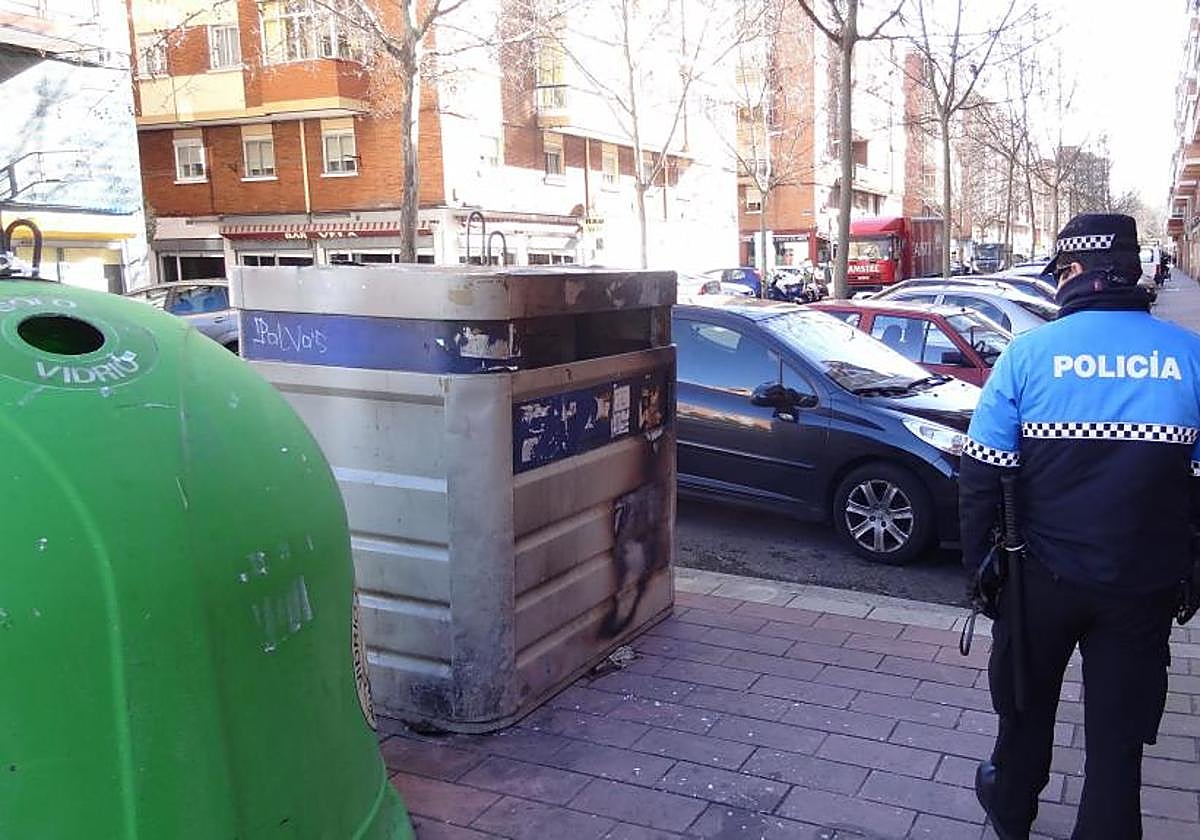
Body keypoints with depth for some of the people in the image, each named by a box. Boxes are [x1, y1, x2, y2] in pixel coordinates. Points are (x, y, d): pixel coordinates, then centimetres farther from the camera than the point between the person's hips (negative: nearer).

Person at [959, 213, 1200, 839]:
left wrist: (980, 564, 1)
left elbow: (981, 475, -10)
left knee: (1026, 705, 21)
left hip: (1044, 575, 0)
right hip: (1146, 583, 1)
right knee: (1120, 730, 13)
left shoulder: (1030, 352, -10)